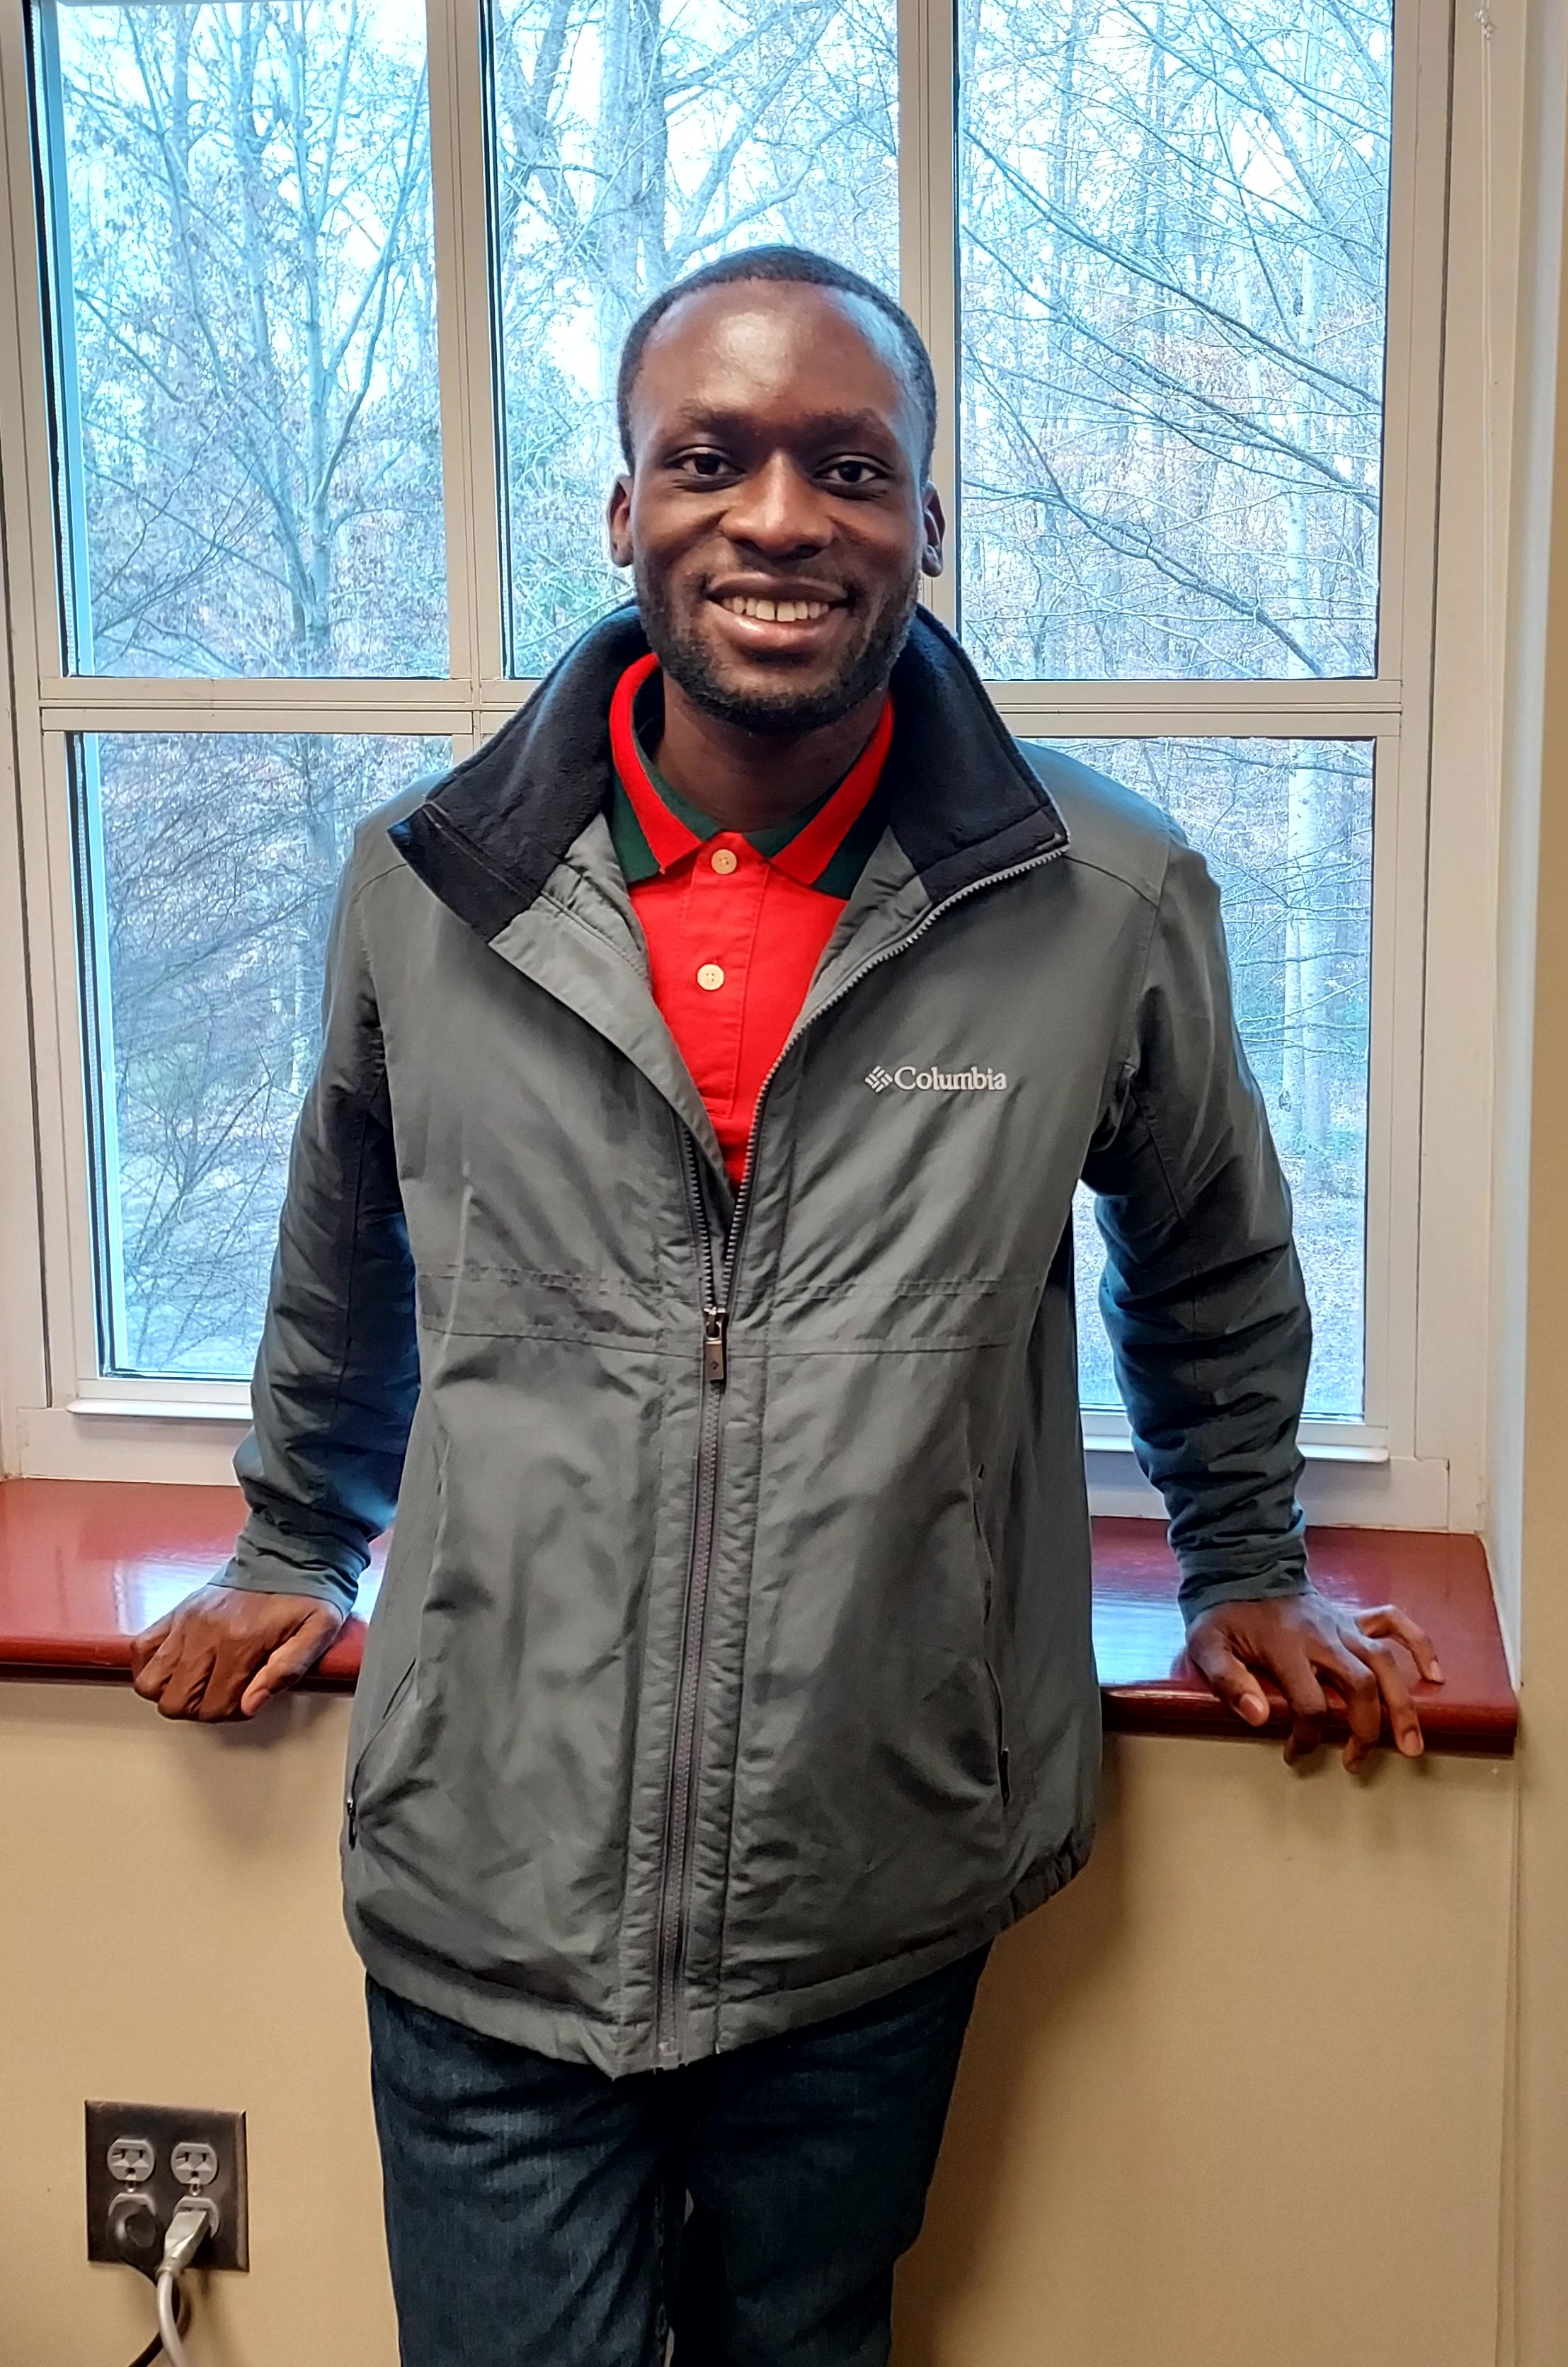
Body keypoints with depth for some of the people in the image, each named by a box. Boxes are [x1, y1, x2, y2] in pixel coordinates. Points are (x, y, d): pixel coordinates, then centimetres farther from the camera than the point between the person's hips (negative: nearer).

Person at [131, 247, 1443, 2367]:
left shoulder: (1113, 906, -8)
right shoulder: (422, 890, -5)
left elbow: (1215, 1273, 12)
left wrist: (1247, 1568, 20)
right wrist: (295, 1552, 24)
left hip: (877, 1914, 0)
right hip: (489, 1897, 0)